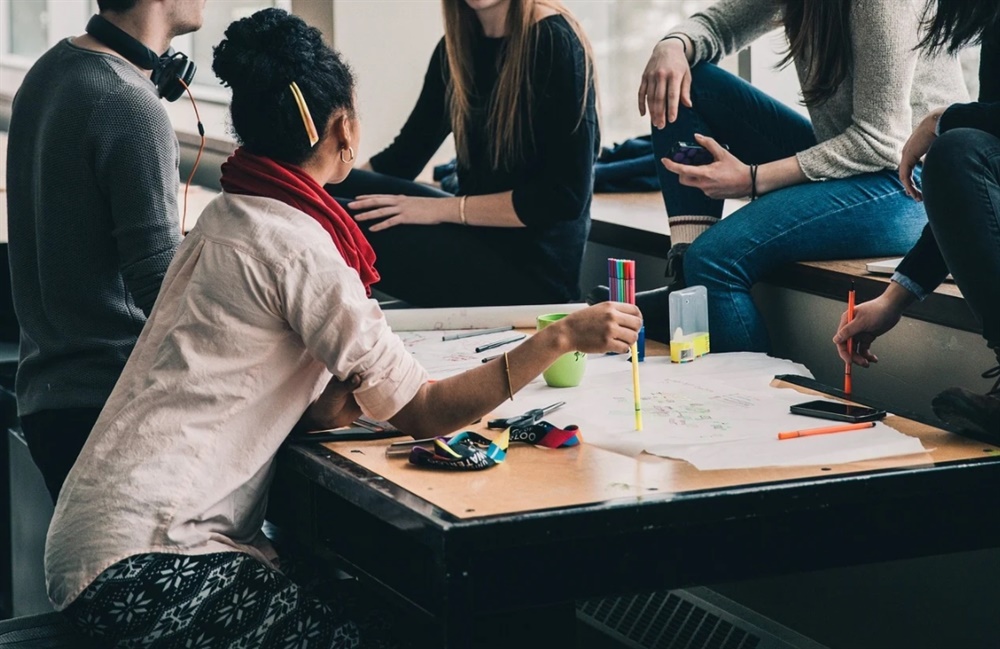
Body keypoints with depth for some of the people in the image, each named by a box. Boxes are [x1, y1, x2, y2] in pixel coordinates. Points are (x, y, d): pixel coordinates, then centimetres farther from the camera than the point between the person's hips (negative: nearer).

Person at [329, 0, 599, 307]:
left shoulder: (554, 43, -15)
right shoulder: (458, 44, 7)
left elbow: (565, 196, -18)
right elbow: (405, 155, 12)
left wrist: (442, 209, -19)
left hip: (533, 264, -7)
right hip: (478, 234, 7)